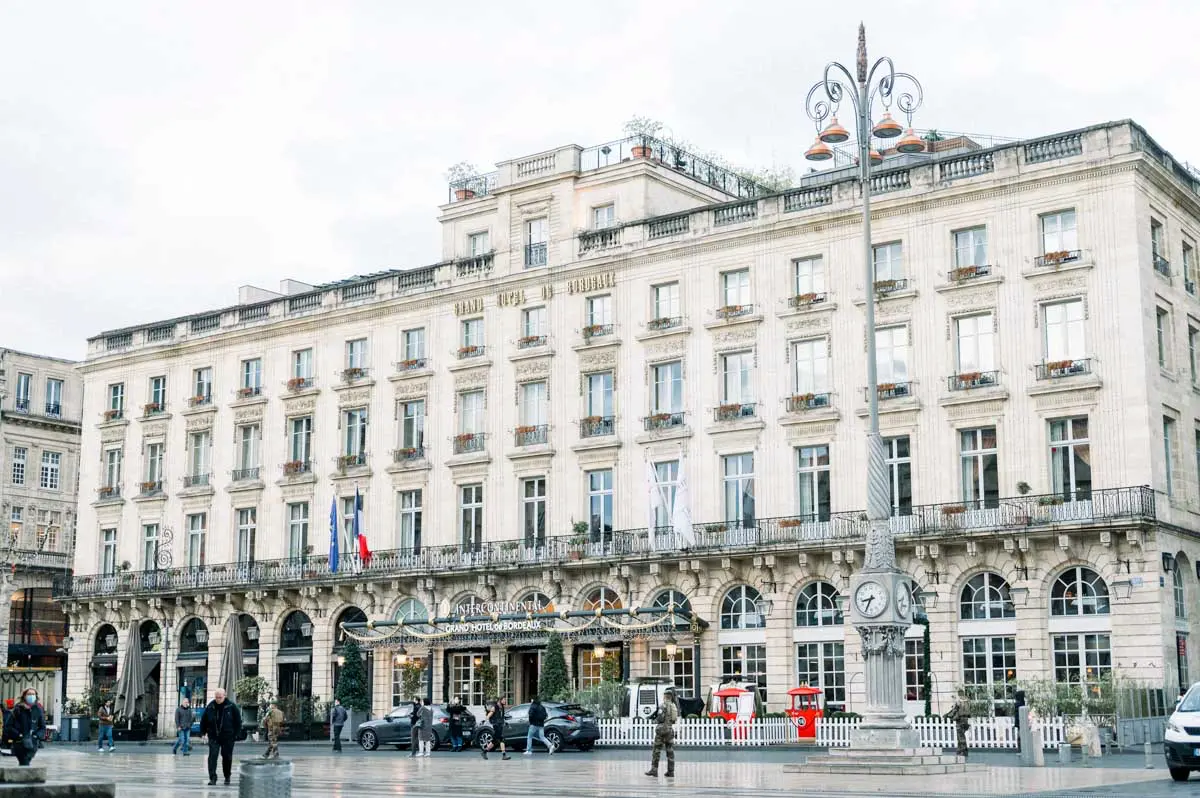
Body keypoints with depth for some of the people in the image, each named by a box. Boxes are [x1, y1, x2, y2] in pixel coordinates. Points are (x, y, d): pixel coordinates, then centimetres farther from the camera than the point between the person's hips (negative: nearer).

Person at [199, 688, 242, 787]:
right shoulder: (210, 707, 2)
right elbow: (203, 720, 12)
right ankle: (212, 778, -11)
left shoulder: (231, 707, -4)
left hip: (227, 737, -1)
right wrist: (203, 732, 5)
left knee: (227, 757, 7)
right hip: (213, 737, 1)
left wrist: (236, 734, -4)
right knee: (212, 756, -11)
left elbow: (238, 721, 1)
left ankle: (227, 777, 23)